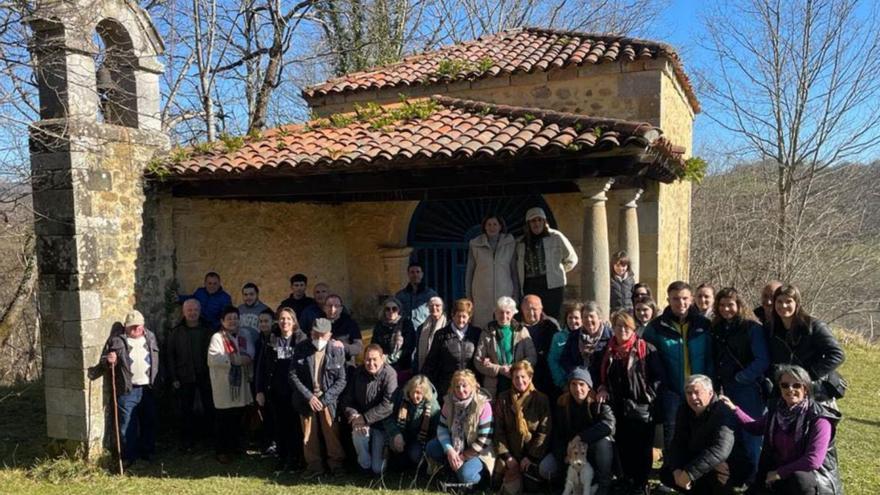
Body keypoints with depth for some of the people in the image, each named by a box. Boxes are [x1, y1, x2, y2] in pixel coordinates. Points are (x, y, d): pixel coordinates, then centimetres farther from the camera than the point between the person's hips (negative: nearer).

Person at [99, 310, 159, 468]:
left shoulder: (150, 337, 9)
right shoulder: (117, 340, -3)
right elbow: (103, 361, 1)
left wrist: (156, 381, 14)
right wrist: (109, 360, -23)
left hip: (148, 388, 4)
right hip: (127, 390, -3)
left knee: (149, 423, 12)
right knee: (127, 425, 1)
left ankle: (148, 452, 27)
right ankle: (128, 457, 13)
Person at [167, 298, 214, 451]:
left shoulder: (207, 330, 3)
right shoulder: (176, 332, 3)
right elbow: (170, 356, 2)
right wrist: (173, 378, -4)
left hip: (205, 377, 0)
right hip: (184, 379, 0)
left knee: (211, 409, 1)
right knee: (186, 411, 7)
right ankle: (187, 442, 18)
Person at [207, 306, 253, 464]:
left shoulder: (241, 338, 16)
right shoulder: (217, 337, -6)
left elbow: (249, 358, 20)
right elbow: (212, 359, -19)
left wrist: (247, 360, -2)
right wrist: (233, 359, -21)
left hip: (240, 385, 6)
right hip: (223, 387, -6)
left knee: (237, 420, 12)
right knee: (223, 421, 0)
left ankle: (235, 448, 26)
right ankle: (222, 452, 10)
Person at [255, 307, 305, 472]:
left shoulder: (301, 340, -2)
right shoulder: (271, 341, 5)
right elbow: (261, 367, 6)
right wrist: (260, 390, 0)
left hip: (294, 390, -2)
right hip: (275, 391, 2)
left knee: (295, 425, 3)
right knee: (279, 425, 8)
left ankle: (295, 459, 15)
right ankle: (282, 458, 20)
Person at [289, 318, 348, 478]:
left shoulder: (337, 351, -6)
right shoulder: (301, 348, -2)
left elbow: (341, 380, -5)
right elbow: (293, 375, -3)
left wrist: (324, 399, -15)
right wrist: (309, 396, -12)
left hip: (328, 399, -2)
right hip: (307, 398, 2)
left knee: (332, 435, -2)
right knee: (309, 435, 7)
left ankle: (337, 465, 13)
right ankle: (314, 467, 19)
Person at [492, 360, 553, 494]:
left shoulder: (541, 399, -2)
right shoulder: (503, 399, 3)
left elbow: (544, 432, -6)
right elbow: (498, 429, 0)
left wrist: (531, 456, -12)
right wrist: (507, 456, -8)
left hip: (534, 454, 0)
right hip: (510, 452, 0)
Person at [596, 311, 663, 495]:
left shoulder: (646, 349, -5)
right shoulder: (608, 350, 10)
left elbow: (658, 376, -7)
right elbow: (602, 375, 20)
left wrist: (648, 396, -13)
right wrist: (602, 388, 1)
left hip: (641, 408, -4)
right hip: (618, 408, 4)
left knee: (642, 448, 3)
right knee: (623, 446, 11)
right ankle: (628, 479, 25)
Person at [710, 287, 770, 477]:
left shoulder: (752, 328, -10)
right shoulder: (717, 329, 9)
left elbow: (762, 361, -14)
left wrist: (740, 378, -15)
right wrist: (717, 383, 5)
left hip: (748, 389, -6)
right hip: (725, 390, 6)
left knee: (750, 435, 2)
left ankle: (753, 477, 15)